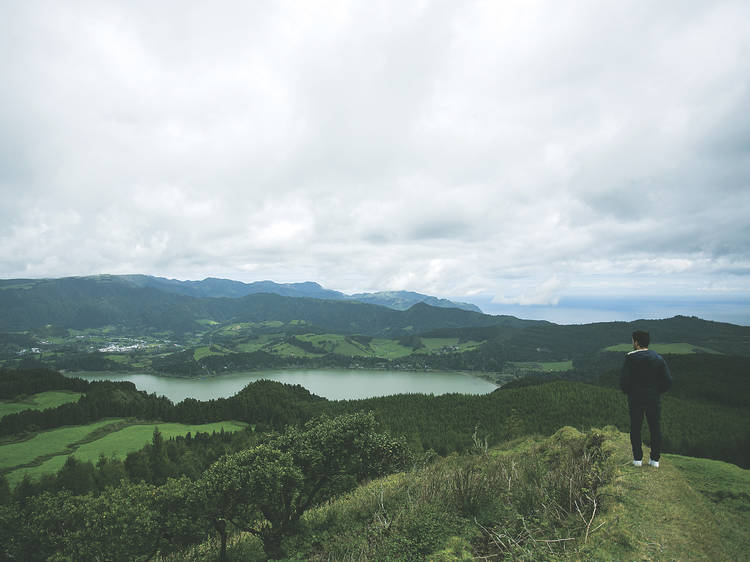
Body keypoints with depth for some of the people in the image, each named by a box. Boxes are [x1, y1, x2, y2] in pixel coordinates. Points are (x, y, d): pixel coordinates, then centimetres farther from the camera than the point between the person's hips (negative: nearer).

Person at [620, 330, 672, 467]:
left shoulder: (631, 358, -11)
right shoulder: (658, 358, -2)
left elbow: (624, 380, -15)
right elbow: (668, 381, -3)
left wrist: (628, 393, 3)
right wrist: (657, 392, 10)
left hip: (635, 399, -2)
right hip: (654, 399, 2)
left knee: (635, 429, 8)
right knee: (655, 429, 12)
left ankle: (637, 459, 12)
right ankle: (655, 460, 16)